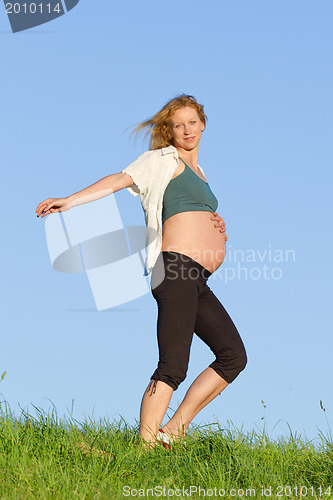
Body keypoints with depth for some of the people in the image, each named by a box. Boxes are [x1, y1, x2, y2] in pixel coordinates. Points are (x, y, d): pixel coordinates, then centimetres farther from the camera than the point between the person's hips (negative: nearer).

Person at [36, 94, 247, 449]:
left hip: (197, 282, 8)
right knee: (173, 367, -17)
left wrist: (218, 227, 8)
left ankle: (172, 432, 3)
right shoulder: (164, 159, 7)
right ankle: (145, 448, -19)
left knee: (234, 356, 3)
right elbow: (119, 180, -5)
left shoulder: (199, 174, 29)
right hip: (176, 269, -8)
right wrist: (69, 201, -18)